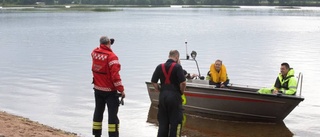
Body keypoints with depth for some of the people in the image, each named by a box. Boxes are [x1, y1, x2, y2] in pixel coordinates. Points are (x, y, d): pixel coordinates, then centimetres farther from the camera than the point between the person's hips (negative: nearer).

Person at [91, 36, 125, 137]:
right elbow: (115, 75, -22)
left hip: (97, 89, 7)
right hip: (110, 90, -6)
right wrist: (121, 90, -16)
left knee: (98, 111, 16)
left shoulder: (94, 52, -1)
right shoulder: (111, 56, -19)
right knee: (112, 113, -2)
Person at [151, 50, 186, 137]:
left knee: (163, 122, 12)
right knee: (175, 122, 2)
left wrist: (159, 90, 14)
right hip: (174, 96, -5)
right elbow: (183, 83, -17)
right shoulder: (177, 67, -10)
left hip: (163, 96, 5)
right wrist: (182, 91, 0)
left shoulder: (160, 67, 6)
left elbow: (153, 81, 6)